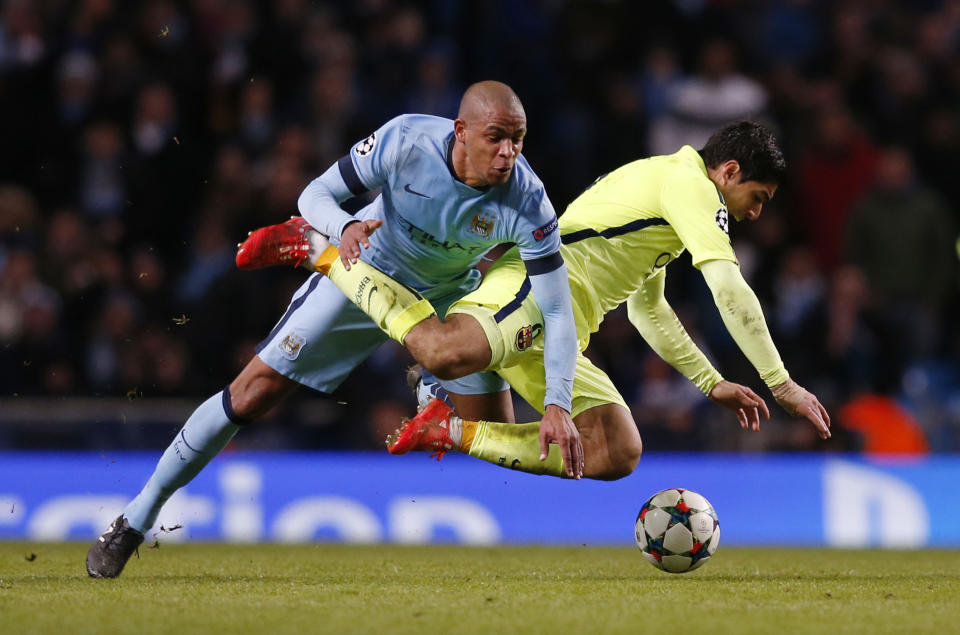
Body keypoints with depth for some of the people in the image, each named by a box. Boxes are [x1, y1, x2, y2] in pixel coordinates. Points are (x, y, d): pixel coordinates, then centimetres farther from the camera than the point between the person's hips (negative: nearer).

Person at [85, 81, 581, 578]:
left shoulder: (525, 200, -31)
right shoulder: (405, 141, -33)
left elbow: (557, 311, -28)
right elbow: (317, 193, -21)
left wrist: (557, 405, -39)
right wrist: (344, 226, -44)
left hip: (449, 296, 2)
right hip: (364, 271, -2)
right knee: (254, 392, -6)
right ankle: (136, 520, 5)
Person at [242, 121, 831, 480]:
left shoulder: (666, 193, 34)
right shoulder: (691, 184, 2)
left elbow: (649, 310, 42)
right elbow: (730, 290, -9)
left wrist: (713, 384, 38)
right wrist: (782, 383, -6)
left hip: (554, 337, 10)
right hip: (536, 286, -10)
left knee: (618, 455, -5)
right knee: (445, 352, -38)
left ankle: (454, 431, -2)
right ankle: (323, 253, -16)